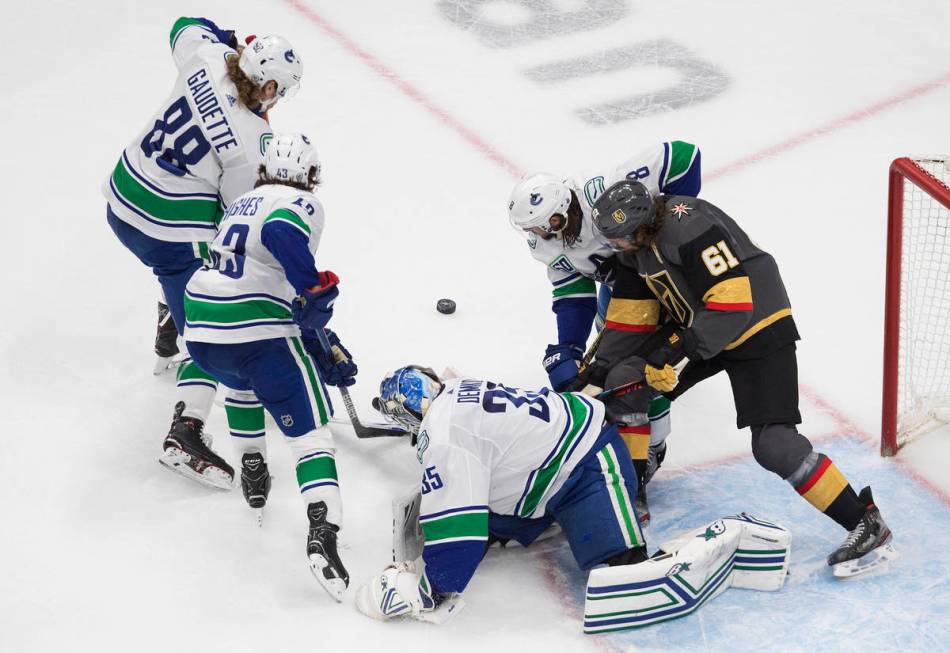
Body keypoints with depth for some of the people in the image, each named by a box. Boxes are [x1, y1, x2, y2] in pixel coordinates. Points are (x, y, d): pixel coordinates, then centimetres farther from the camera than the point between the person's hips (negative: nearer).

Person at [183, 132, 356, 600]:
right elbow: (280, 234, -23)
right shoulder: (299, 203, 5)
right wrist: (316, 286, -17)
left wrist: (324, 350, 27)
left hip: (200, 328, 7)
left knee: (242, 380, 40)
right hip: (258, 333, -7)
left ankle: (252, 471, 41)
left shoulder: (242, 205, 29)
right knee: (308, 429, -5)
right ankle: (323, 535, -23)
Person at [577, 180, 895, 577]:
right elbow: (632, 314, 7)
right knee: (625, 382, -1)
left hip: (758, 328, -9)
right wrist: (599, 372, 2)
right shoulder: (635, 245, 0)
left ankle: (866, 523, -11)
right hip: (697, 328, 9)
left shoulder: (692, 228, -29)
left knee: (774, 445, -18)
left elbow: (733, 304, -31)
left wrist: (680, 350, -30)